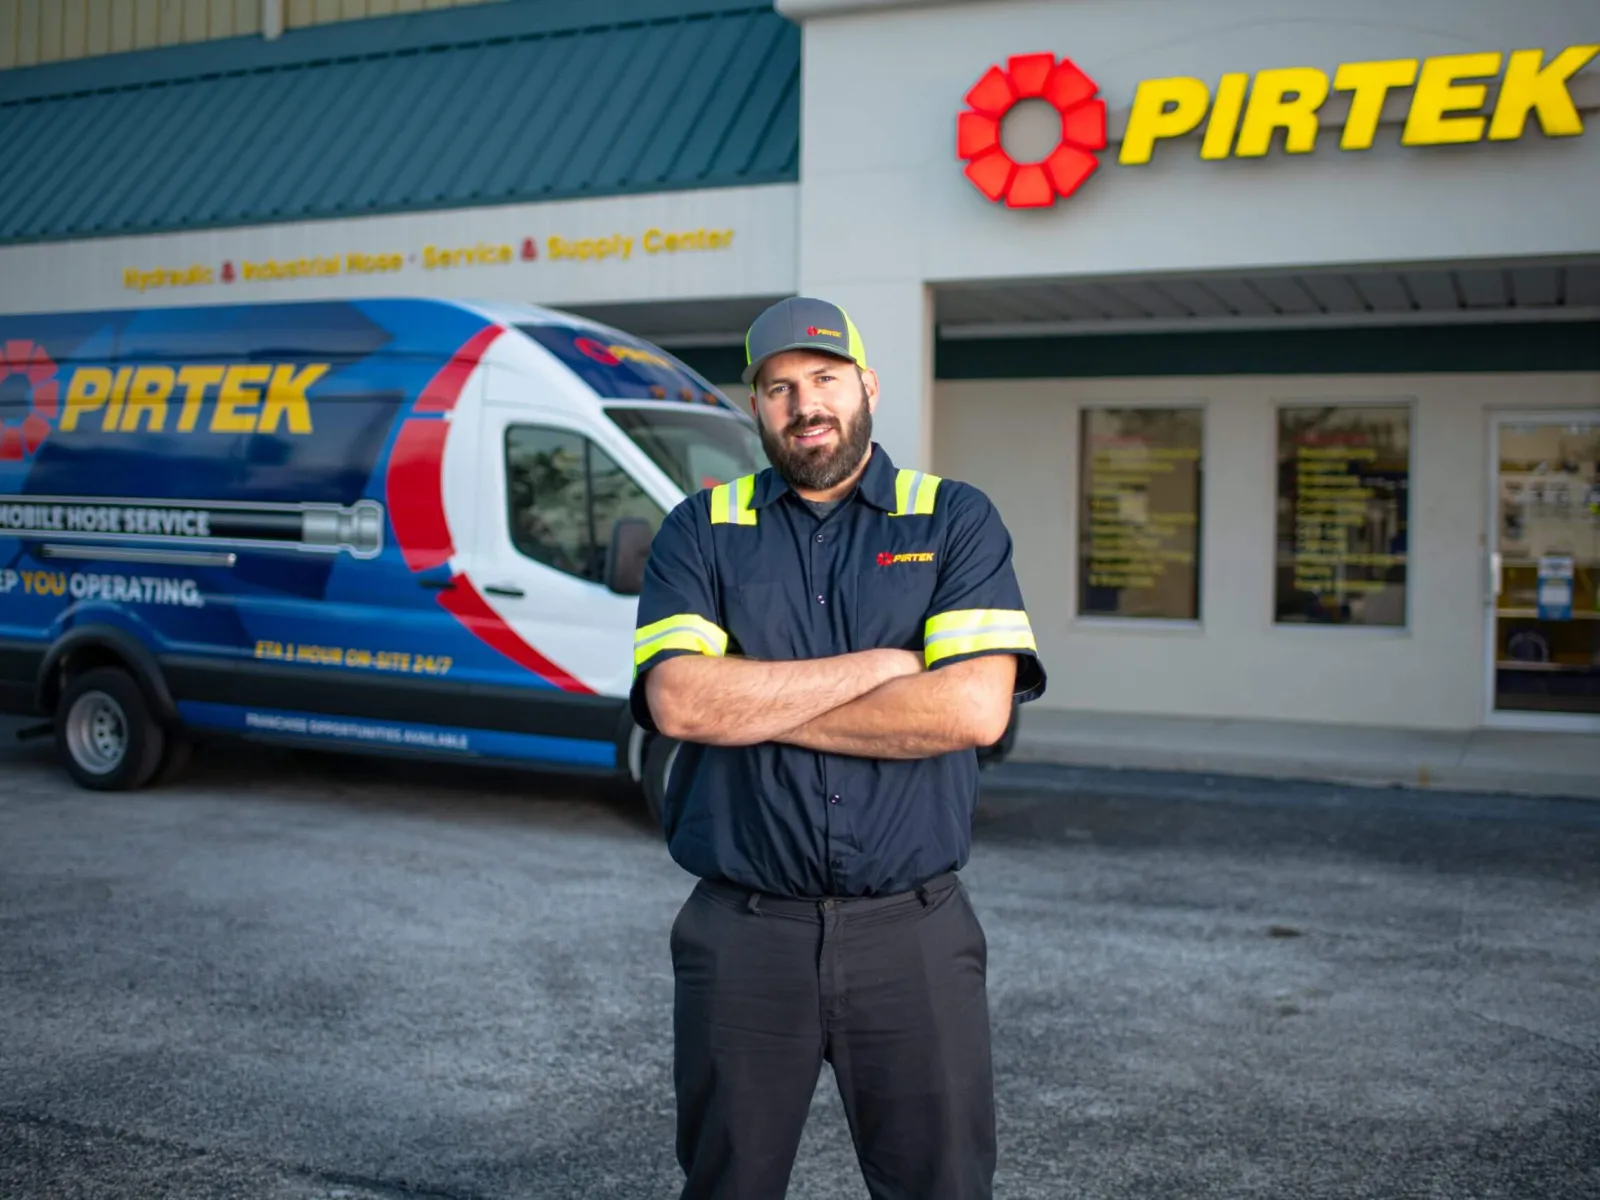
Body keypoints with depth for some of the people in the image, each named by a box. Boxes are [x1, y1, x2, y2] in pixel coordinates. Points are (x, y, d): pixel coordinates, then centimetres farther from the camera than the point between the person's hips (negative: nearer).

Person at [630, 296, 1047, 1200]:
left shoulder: (957, 523, 1)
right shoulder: (701, 531, 4)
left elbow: (974, 709, -14)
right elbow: (677, 702, -12)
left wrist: (751, 703, -11)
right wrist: (879, 665, -12)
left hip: (912, 930, -1)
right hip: (742, 932, 2)